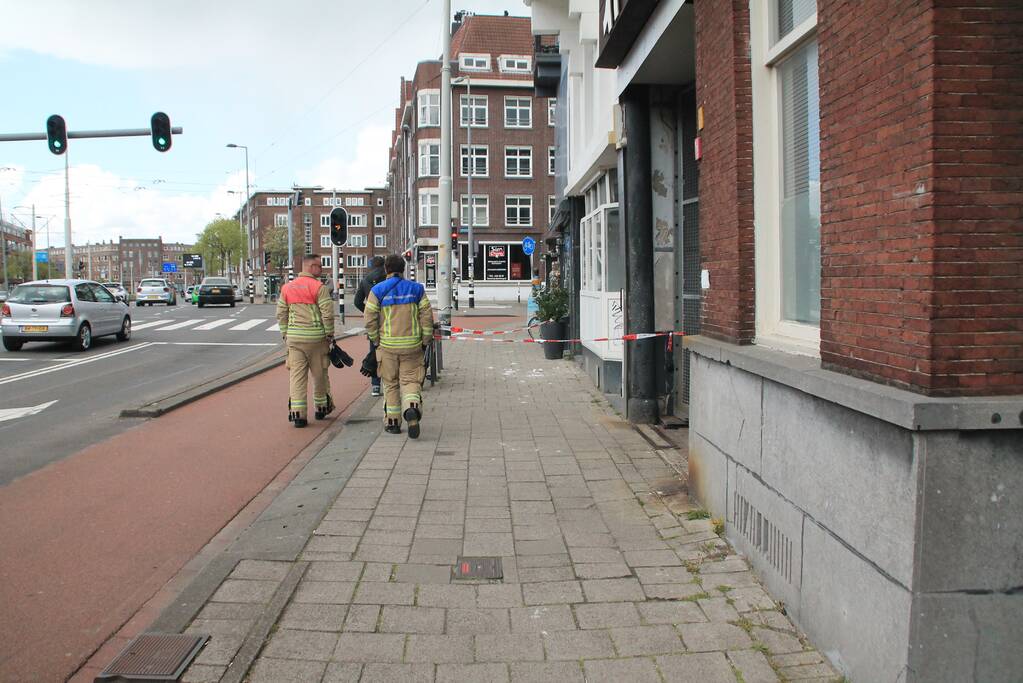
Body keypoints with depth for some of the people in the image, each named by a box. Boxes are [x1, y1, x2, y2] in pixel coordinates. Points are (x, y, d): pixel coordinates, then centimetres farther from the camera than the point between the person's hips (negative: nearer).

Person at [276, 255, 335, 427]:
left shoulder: (287, 288, 10)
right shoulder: (319, 287, -8)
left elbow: (281, 314, 12)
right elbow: (327, 314, -12)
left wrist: (285, 334, 18)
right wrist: (329, 334, -1)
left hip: (294, 337, 4)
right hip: (316, 337, -4)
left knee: (297, 375, 3)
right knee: (319, 374, 12)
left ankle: (297, 413, -3)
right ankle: (321, 408, 25)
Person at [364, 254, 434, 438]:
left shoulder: (377, 291, -2)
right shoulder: (416, 289, 2)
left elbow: (370, 320, -6)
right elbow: (427, 316, -1)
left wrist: (376, 341, 6)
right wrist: (425, 341, 6)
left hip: (388, 345, 0)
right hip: (412, 344, 0)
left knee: (391, 384, 12)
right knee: (410, 381, 6)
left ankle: (392, 422, 17)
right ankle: (412, 409, -22)